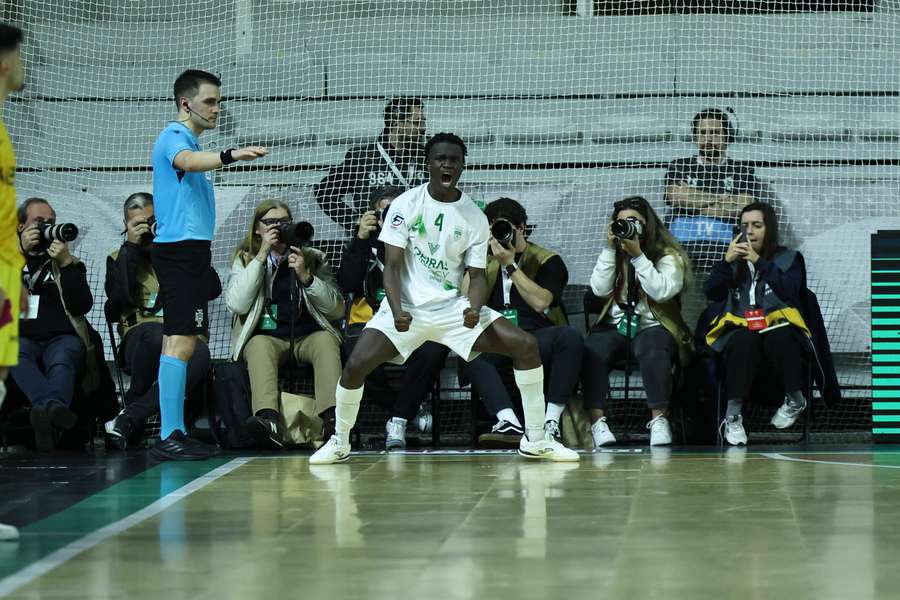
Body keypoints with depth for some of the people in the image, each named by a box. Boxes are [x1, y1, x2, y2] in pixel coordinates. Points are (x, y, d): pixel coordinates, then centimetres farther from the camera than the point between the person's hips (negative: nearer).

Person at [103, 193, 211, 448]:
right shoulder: (119, 259, 19)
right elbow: (120, 301, -2)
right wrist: (131, 246, -3)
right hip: (140, 338, -1)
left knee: (199, 357, -38)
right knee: (154, 333, -41)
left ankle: (128, 419, -32)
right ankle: (134, 403, -15)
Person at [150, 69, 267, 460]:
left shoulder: (188, 141, 23)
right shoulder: (174, 137, -9)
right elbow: (186, 161, -33)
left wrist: (204, 262, 29)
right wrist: (230, 155, -52)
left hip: (189, 251, 11)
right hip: (180, 248, -11)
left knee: (181, 342, 10)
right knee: (180, 342, -15)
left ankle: (176, 433, 12)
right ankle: (168, 437, -19)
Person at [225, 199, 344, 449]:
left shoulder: (313, 258, 12)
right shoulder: (245, 260, 11)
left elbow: (337, 310, 4)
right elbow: (237, 305, -8)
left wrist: (306, 276, -11)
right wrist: (262, 256, -10)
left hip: (309, 336, 1)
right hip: (266, 336, -1)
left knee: (326, 340, -32)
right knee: (259, 345, -34)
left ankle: (332, 418, -50)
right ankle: (270, 420, -55)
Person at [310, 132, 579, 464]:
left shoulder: (475, 217, -1)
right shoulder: (406, 204, -7)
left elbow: (476, 274, 1)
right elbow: (392, 266, -9)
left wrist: (474, 310, -21)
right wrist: (397, 312, -25)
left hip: (453, 306, 2)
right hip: (406, 306, -2)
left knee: (526, 345, -13)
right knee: (356, 364, -24)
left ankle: (535, 440, 0)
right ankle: (339, 443, 2)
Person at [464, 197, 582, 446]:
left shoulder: (547, 261, 8)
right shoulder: (485, 262, 21)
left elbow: (540, 302, -10)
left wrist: (510, 264, -9)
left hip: (537, 338, -2)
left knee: (570, 337, -36)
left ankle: (552, 421, -33)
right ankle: (508, 421, -47)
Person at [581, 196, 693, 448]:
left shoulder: (669, 256, 4)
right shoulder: (614, 255, 17)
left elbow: (661, 292, -13)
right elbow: (600, 289, 1)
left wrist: (637, 255, -15)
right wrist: (610, 248, -2)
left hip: (653, 326, -3)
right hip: (615, 326, 3)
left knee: (652, 351, -39)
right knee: (592, 349, -31)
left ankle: (659, 420, -35)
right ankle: (597, 421, -36)